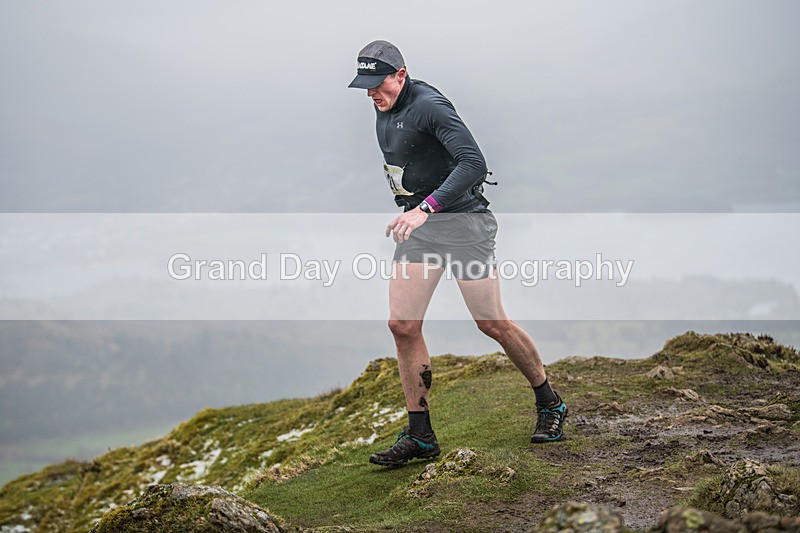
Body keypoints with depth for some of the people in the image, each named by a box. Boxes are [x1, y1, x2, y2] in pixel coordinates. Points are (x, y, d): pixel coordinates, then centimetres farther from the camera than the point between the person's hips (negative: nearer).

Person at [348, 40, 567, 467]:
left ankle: (550, 404, 18)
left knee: (492, 323, -4)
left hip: (460, 219, -7)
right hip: (416, 223, 8)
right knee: (402, 325, -3)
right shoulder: (383, 110, 11)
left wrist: (425, 208, -31)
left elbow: (474, 163, -26)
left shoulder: (429, 105, -17)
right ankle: (420, 436, 4)